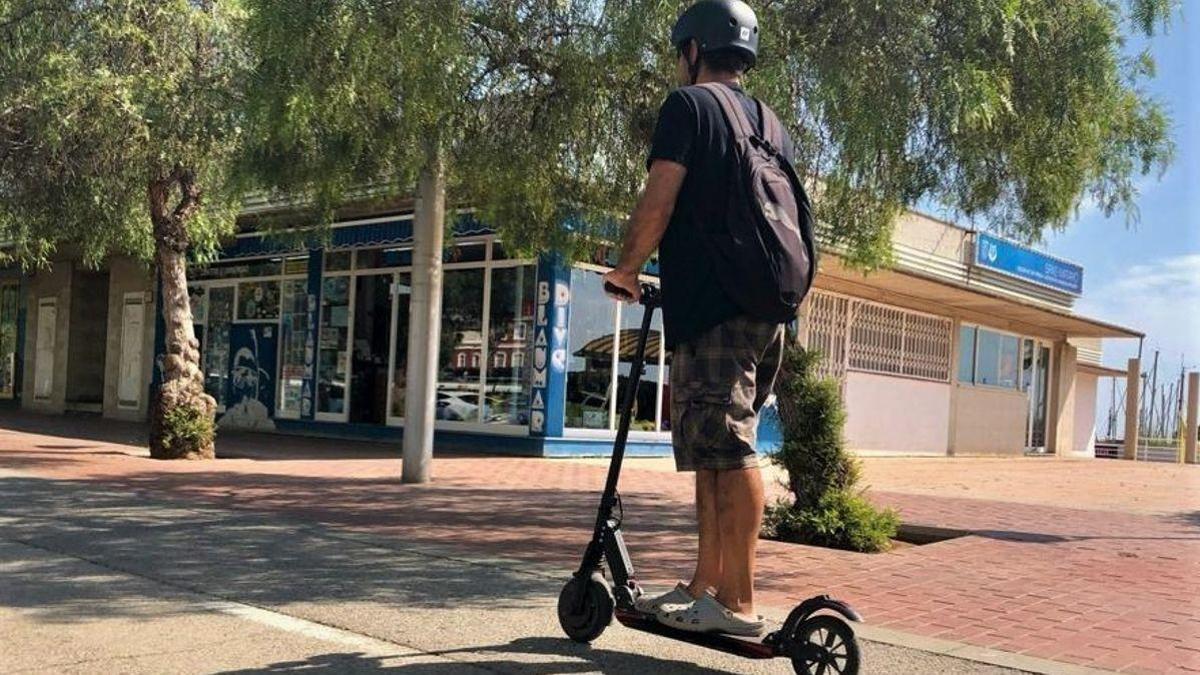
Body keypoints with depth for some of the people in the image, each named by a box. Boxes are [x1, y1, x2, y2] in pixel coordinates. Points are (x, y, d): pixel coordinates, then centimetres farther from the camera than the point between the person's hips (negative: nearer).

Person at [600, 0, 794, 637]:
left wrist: (625, 269, 4)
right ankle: (707, 584, 19)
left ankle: (738, 605, -8)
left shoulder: (688, 104, -1)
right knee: (716, 452, 13)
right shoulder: (771, 125, 23)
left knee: (729, 452, -10)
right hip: (761, 308, 9)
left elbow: (657, 203, -10)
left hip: (709, 307, -9)